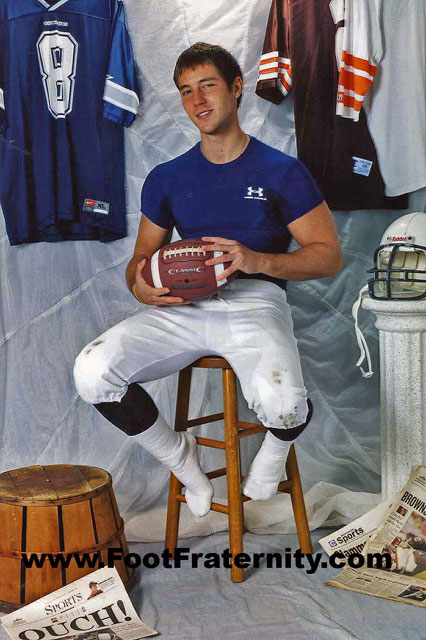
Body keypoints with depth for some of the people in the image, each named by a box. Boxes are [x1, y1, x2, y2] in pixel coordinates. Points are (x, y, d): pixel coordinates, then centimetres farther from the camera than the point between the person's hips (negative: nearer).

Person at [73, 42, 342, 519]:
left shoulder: (281, 171, 6)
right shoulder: (166, 179, 17)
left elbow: (329, 255, 3)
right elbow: (141, 256, 22)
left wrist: (258, 260, -14)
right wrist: (140, 286, -4)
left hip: (255, 300, -3)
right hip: (181, 306, 4)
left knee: (282, 404, -34)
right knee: (92, 371, -22)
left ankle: (276, 445, 10)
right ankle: (181, 457, 7)